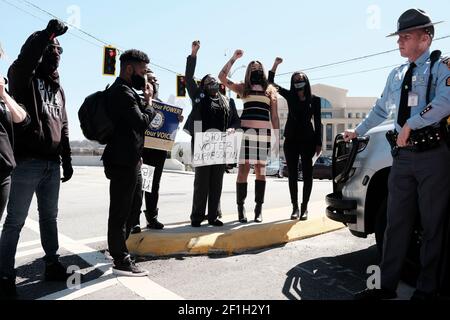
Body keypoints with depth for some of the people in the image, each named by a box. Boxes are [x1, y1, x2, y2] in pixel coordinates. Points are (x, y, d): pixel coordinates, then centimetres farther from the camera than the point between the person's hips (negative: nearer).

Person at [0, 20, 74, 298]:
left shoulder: (58, 88, 20)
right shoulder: (24, 78, 2)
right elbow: (25, 58, -24)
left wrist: (67, 158, 15)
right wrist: (49, 32, -22)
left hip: (52, 163, 7)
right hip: (28, 160, -6)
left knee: (50, 217, 13)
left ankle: (53, 265, 22)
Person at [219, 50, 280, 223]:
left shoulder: (271, 90, 17)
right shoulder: (243, 88, 14)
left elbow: (274, 116, 13)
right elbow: (222, 77, 4)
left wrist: (277, 137, 7)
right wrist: (233, 58, 5)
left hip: (264, 132, 2)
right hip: (246, 131, -1)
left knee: (261, 169, 4)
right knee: (244, 168, -5)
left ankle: (259, 209, 9)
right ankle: (241, 207, 1)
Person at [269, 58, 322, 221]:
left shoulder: (314, 99, 3)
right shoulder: (290, 96, 8)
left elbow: (318, 122, 2)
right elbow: (271, 82, 7)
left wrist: (318, 143, -3)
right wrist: (276, 64, -4)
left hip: (308, 140, -2)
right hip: (291, 139, 2)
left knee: (307, 174, 0)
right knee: (293, 174, 4)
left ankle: (304, 208, 8)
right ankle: (295, 207, 13)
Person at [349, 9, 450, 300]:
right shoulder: (396, 75, 18)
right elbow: (381, 110, 29)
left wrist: (410, 124, -21)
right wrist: (358, 131, 35)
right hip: (403, 156, 6)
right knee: (397, 222, 8)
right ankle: (387, 286, 17)